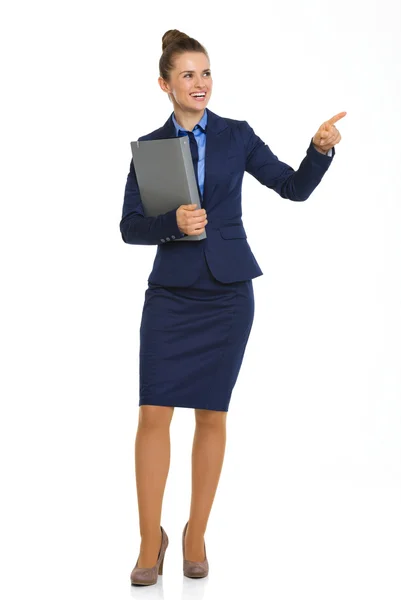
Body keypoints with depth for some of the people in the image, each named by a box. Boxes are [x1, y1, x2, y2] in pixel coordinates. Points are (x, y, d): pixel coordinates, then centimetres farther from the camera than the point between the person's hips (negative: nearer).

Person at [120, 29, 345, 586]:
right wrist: (172, 223, -16)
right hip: (170, 293, 0)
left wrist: (322, 149, -14)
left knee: (212, 415, 5)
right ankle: (151, 542, 6)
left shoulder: (237, 136, 4)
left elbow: (295, 187, 3)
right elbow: (129, 227, 2)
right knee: (153, 414, -6)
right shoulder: (149, 146, 4)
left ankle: (196, 534, 19)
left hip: (228, 290, 0)